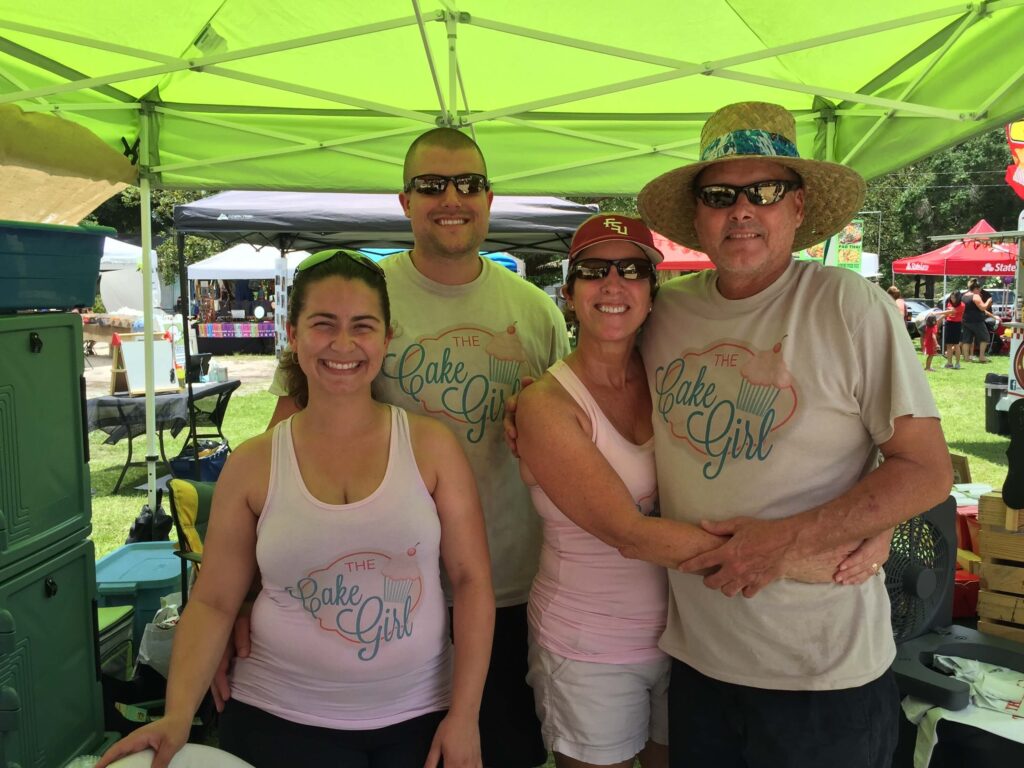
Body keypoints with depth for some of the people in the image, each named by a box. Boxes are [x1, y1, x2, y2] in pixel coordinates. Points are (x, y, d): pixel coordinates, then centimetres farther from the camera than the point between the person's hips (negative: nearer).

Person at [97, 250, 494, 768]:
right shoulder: (252, 464, -5)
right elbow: (213, 602, 0)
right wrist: (178, 713, -13)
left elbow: (471, 581, -6)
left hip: (419, 719, 1)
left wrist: (464, 715, -8)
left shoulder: (431, 446, -7)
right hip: (279, 722, 0)